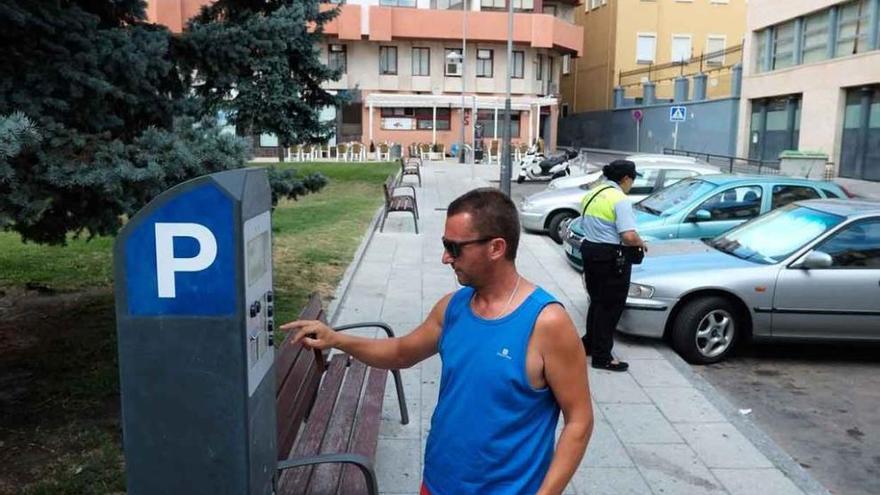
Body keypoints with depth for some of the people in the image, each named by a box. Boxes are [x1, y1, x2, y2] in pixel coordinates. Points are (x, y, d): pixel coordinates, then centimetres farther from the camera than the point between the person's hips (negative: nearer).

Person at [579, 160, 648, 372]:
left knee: (597, 301, 22)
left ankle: (589, 343, 34)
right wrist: (641, 243, -5)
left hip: (589, 250, 8)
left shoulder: (591, 194, 9)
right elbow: (629, 236, -24)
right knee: (610, 306, 2)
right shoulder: (620, 200, -17)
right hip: (611, 257, -8)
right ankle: (602, 356, 7)